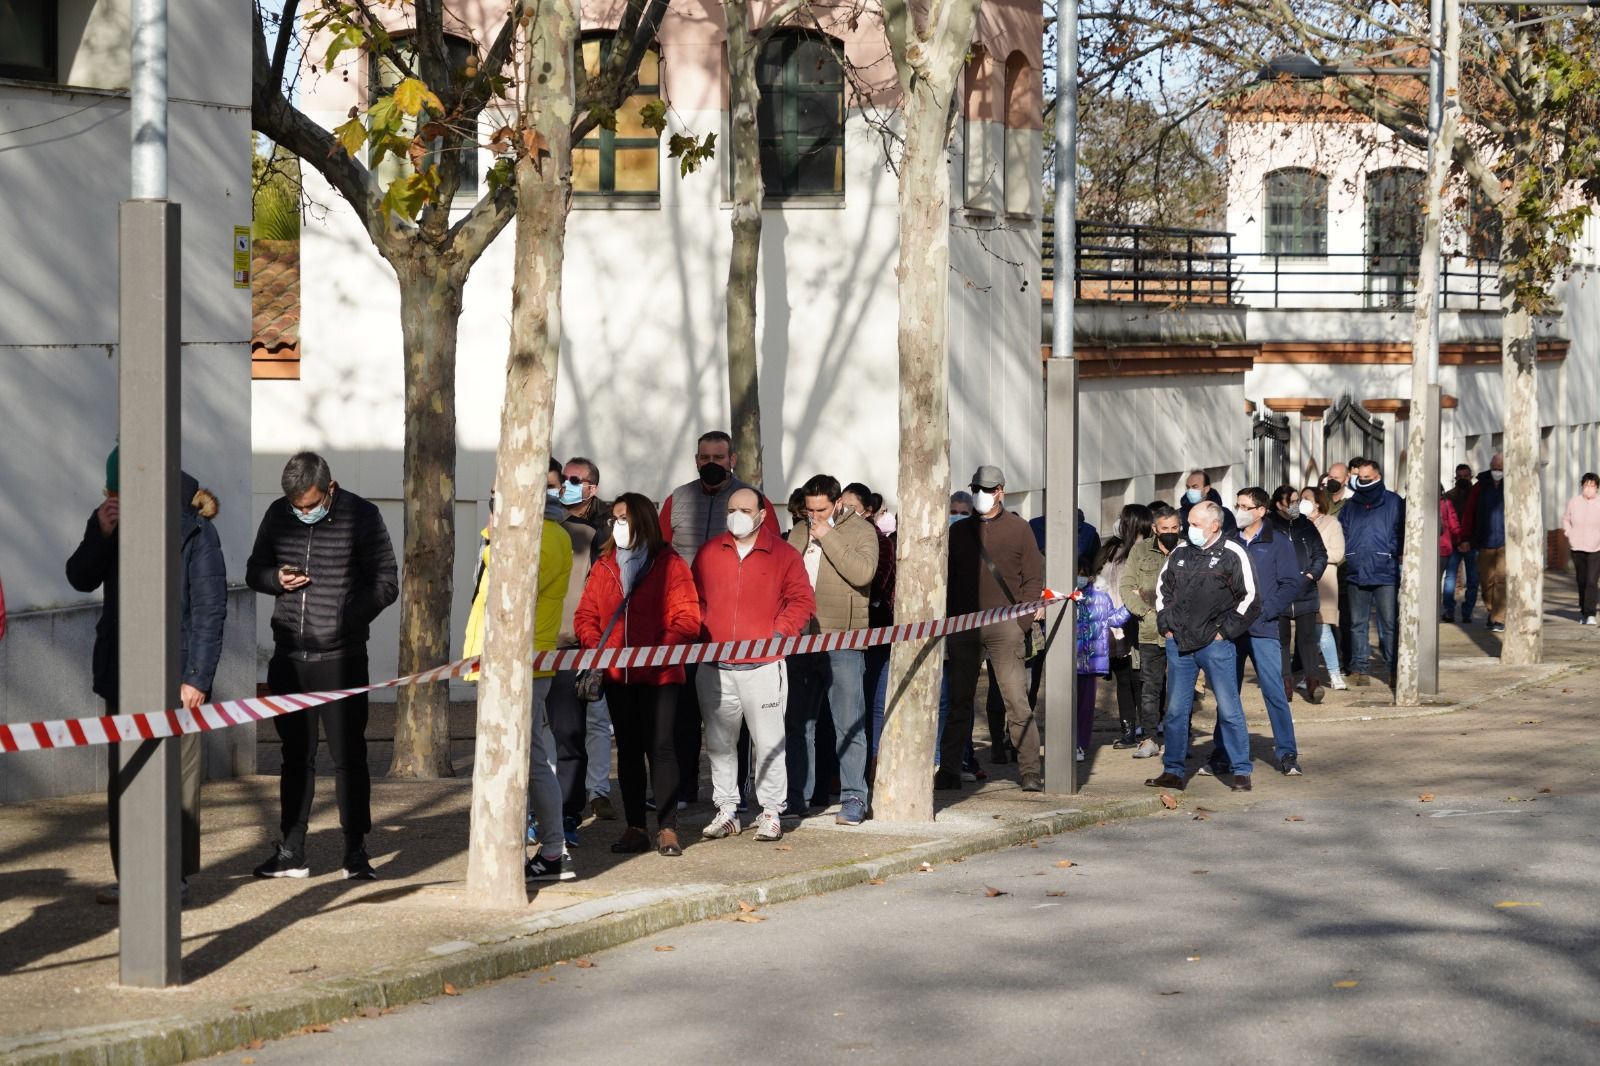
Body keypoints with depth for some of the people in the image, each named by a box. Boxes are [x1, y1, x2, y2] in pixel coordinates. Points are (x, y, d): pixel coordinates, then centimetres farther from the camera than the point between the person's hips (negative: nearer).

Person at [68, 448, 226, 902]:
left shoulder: (193, 529, -10)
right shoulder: (113, 520, 5)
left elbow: (210, 609, -10)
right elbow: (80, 578, 3)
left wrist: (197, 678, -13)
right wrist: (101, 534, -14)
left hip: (175, 674, -6)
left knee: (177, 776, 0)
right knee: (123, 776, 8)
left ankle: (176, 875, 8)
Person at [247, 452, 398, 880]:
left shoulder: (361, 516, -6)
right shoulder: (278, 515, 6)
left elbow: (386, 583, -4)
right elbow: (254, 571, 16)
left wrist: (348, 620, -18)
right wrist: (276, 579, -7)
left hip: (341, 660, -4)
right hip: (288, 658, 4)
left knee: (348, 756, -1)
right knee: (295, 756, 11)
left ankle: (356, 853, 6)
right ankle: (291, 853, 17)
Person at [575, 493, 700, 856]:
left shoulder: (670, 564, -2)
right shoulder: (604, 566, 12)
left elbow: (686, 619, -8)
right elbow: (585, 614, 10)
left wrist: (658, 651, -20)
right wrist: (595, 647, -8)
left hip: (659, 675, -5)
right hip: (616, 676, 5)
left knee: (660, 747, -8)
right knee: (628, 749, 8)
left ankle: (667, 829, -4)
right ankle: (634, 828, 14)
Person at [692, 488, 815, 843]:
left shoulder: (783, 555, 2)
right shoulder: (709, 552, 11)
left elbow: (801, 600, 1)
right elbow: (695, 598, 17)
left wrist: (780, 632, -10)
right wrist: (700, 632, 3)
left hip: (763, 665, -3)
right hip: (715, 668, 3)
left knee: (769, 743, -2)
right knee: (718, 743, 7)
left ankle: (770, 813, 6)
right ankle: (726, 811, 16)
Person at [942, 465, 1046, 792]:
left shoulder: (1018, 529, 6)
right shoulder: (958, 531, 15)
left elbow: (1034, 578, 4)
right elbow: (946, 578, 16)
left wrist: (1022, 621, -7)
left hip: (1004, 626, -3)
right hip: (962, 626, 3)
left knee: (1016, 700, -8)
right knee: (959, 700, 6)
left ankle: (1030, 771, -6)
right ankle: (949, 770, 10)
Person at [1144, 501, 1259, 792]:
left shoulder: (1233, 554, -5)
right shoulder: (1180, 553, 11)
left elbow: (1249, 597, -7)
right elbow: (1162, 588, 24)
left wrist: (1225, 631, -7)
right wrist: (1166, 624, 14)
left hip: (1215, 645, -5)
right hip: (1179, 645, 5)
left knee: (1229, 710, -2)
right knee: (1176, 710, 7)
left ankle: (1241, 771, 4)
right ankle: (1174, 771, 14)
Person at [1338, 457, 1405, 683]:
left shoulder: (1394, 504, 3)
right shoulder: (1350, 507, 14)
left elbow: (1403, 534, 2)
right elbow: (1340, 535, 13)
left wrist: (1398, 555, -10)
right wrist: (1343, 557, -1)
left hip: (1385, 574, -4)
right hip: (1356, 574, 4)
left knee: (1389, 624, -3)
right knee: (1358, 624, 8)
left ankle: (1395, 669, 3)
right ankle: (1358, 668, 14)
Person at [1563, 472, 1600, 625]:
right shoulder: (1573, 502, 1)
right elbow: (1565, 519, 17)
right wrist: (1569, 534, 5)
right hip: (1577, 548, 3)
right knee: (1581, 581, 11)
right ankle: (1583, 611, 25)